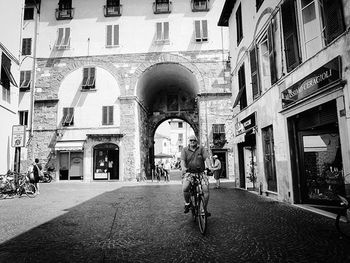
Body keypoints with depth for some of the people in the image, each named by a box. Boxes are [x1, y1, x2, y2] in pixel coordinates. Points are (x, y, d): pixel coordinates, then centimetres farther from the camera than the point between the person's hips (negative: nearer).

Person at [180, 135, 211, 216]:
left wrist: (209, 166, -22)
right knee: (185, 188, -24)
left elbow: (206, 158, -3)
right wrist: (183, 167, -27)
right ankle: (187, 203, 5)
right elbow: (183, 160, -6)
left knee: (206, 190, -14)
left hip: (201, 172, 1)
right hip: (189, 173, -1)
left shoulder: (201, 149, 9)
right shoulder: (185, 150, 9)